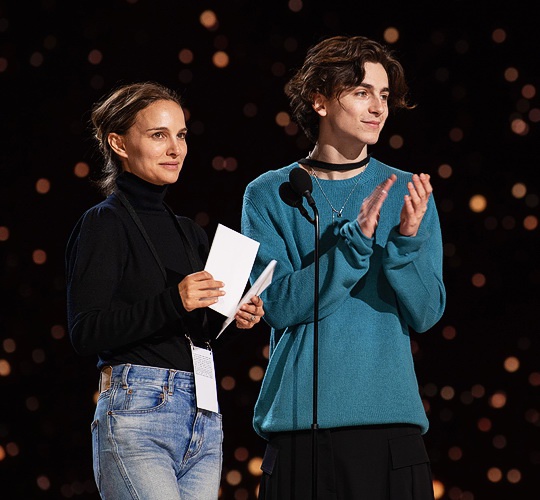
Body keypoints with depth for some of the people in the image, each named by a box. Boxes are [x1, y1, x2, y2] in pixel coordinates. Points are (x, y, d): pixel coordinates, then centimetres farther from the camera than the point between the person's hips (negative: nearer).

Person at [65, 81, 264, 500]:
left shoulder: (189, 232, 19)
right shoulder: (104, 223, -2)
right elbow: (86, 334, -11)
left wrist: (231, 318, 3)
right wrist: (172, 303, -21)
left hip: (204, 418, 7)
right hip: (138, 412, -7)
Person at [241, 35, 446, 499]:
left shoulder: (407, 192, 6)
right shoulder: (270, 195, 2)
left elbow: (426, 313, 0)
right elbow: (280, 305, -9)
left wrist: (407, 240, -17)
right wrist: (355, 239, -17)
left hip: (392, 425, 1)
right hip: (299, 421, -1)